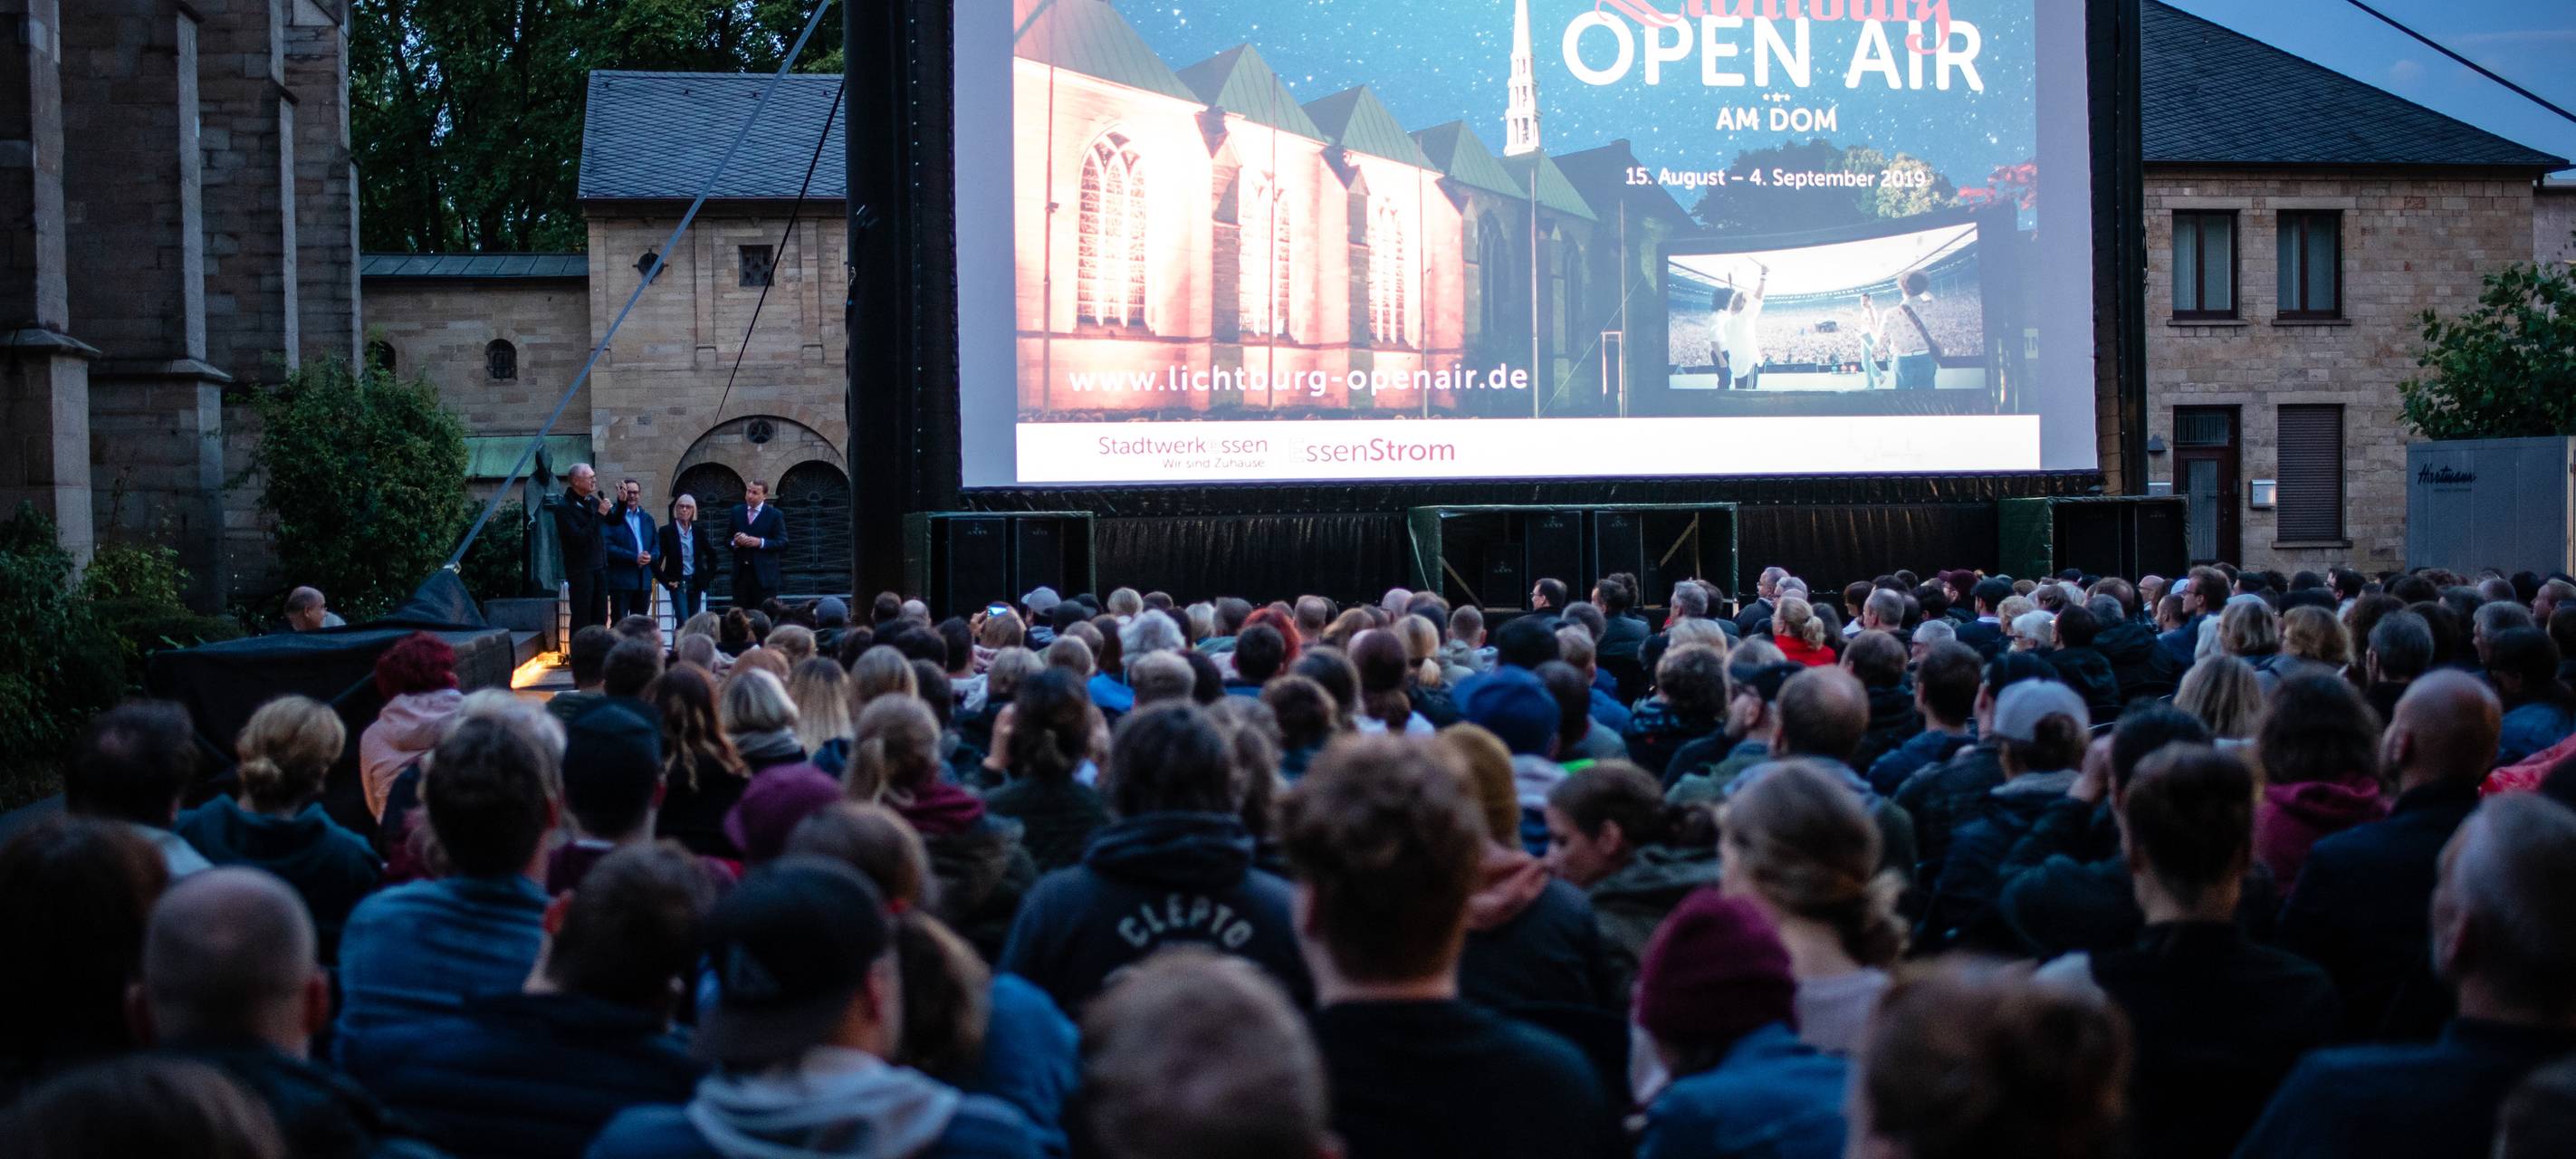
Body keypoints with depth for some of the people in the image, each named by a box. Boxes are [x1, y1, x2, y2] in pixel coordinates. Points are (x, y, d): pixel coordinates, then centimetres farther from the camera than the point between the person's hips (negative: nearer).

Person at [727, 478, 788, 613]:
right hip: (741, 573, 4)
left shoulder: (775, 515, -1)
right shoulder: (737, 511, 12)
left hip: (764, 575, -4)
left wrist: (760, 542, -18)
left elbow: (783, 543, -6)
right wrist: (735, 542, -7)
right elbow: (727, 540, 16)